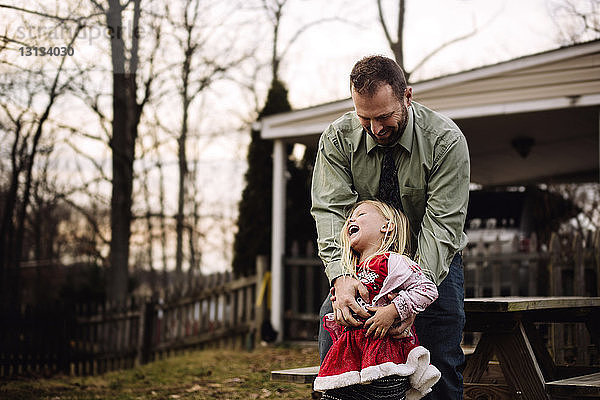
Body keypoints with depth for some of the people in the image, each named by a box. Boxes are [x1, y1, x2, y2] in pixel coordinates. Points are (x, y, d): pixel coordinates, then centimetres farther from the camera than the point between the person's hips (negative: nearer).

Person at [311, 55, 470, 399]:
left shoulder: (446, 141, -21)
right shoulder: (338, 139, -14)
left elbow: (442, 224, -26)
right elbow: (331, 210, -22)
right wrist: (340, 276, -41)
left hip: (433, 260, -2)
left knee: (442, 364, -15)